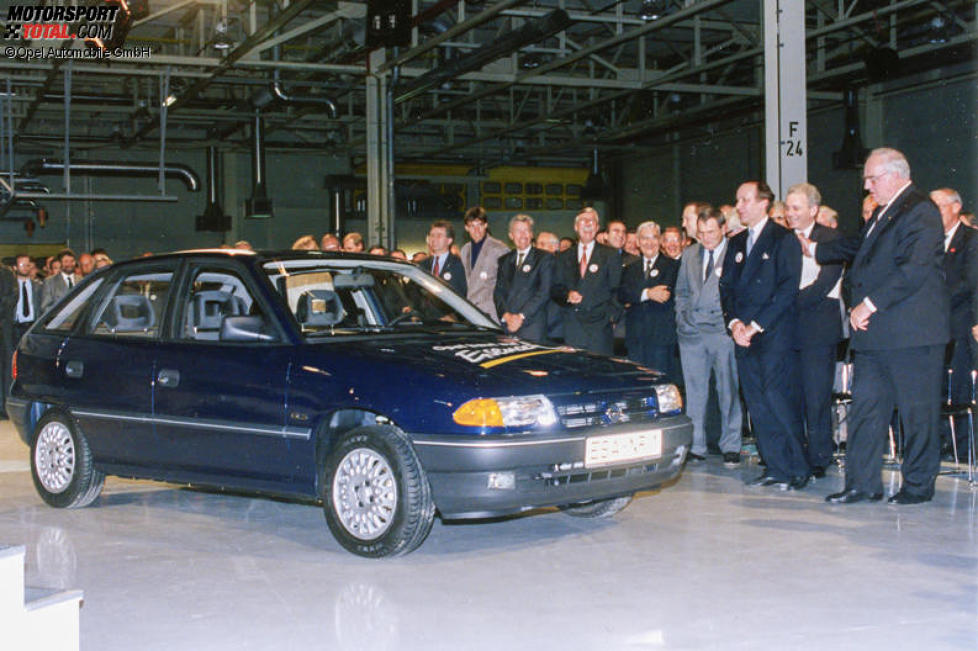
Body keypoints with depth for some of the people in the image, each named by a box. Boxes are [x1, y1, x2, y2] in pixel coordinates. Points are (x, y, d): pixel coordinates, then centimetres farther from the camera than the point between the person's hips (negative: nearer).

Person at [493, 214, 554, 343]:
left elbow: (544, 292, -6)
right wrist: (506, 315, -6)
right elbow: (498, 292, 12)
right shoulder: (504, 261, 19)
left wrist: (521, 316, -12)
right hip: (506, 326, 4)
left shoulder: (544, 258, 3)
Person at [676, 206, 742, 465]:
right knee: (694, 390, 6)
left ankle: (730, 446, 10)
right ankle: (695, 446, 12)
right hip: (691, 331, 4)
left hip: (723, 330, -4)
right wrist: (682, 317, 11)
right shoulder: (689, 254, 14)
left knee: (728, 389, 0)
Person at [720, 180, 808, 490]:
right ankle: (776, 468, 12)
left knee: (779, 400, -11)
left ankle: (798, 469, -2)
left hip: (774, 334, -6)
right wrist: (734, 322, -2)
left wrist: (756, 325, -13)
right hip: (743, 334, 6)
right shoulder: (736, 243, 18)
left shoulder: (783, 239, -3)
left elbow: (788, 288, -10)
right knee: (757, 405, 5)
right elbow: (726, 286, 16)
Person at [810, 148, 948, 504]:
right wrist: (814, 249, 43)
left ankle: (918, 484, 13)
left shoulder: (920, 211, -12)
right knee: (866, 406, 8)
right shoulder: (883, 212, 18)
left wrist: (870, 304, -21)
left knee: (917, 411, 2)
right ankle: (863, 483, 13)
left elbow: (914, 270, -22)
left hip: (911, 332, -9)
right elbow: (858, 246, 34)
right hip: (875, 331, 9)